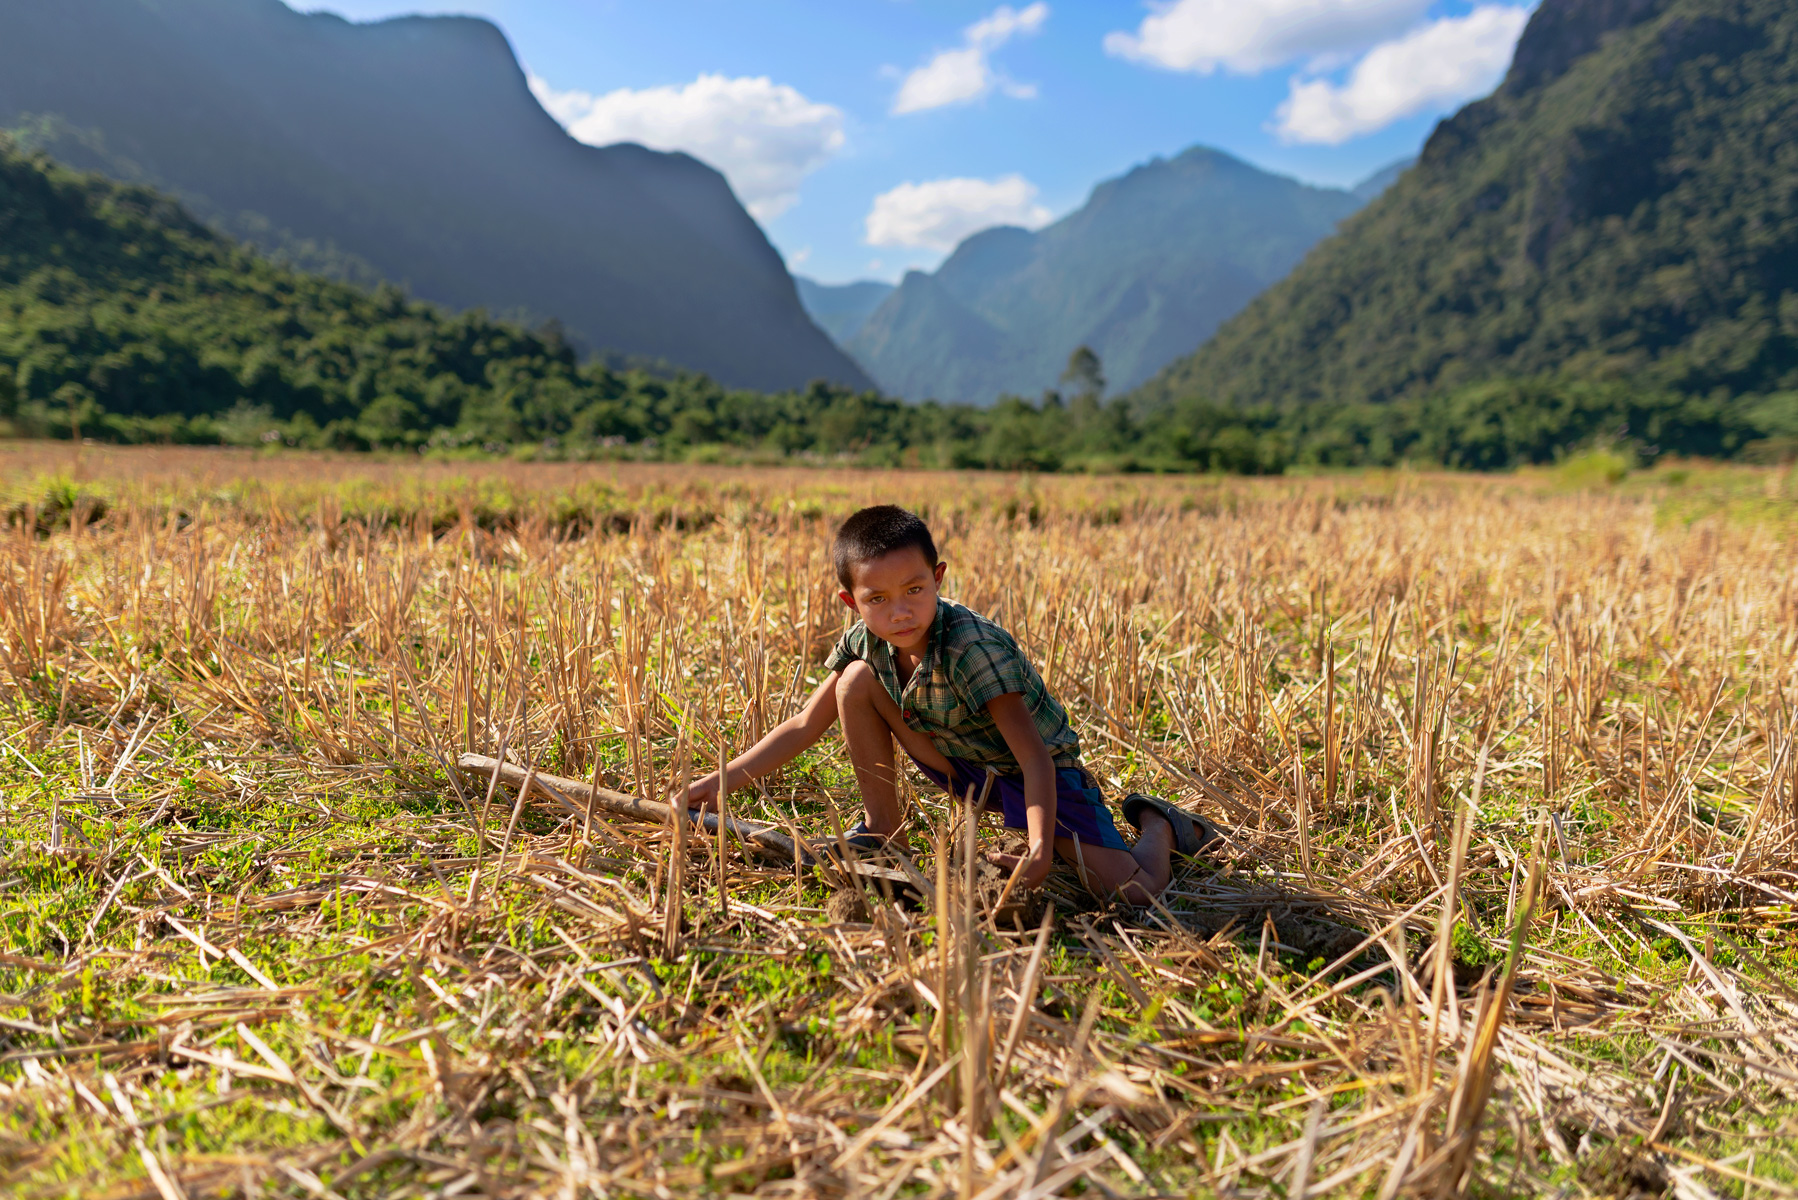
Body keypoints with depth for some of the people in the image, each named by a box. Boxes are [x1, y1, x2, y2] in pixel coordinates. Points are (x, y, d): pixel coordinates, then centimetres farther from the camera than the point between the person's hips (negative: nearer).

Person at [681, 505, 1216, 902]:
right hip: (963, 766, 6)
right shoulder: (866, 640, -13)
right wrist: (724, 780, -13)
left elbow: (1035, 757, -33)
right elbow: (806, 725, -6)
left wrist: (1042, 847, -45)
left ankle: (1158, 825, 14)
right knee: (857, 680, -15)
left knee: (1134, 892, -24)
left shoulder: (970, 647, -32)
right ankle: (882, 828, 3)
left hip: (1035, 774, -5)